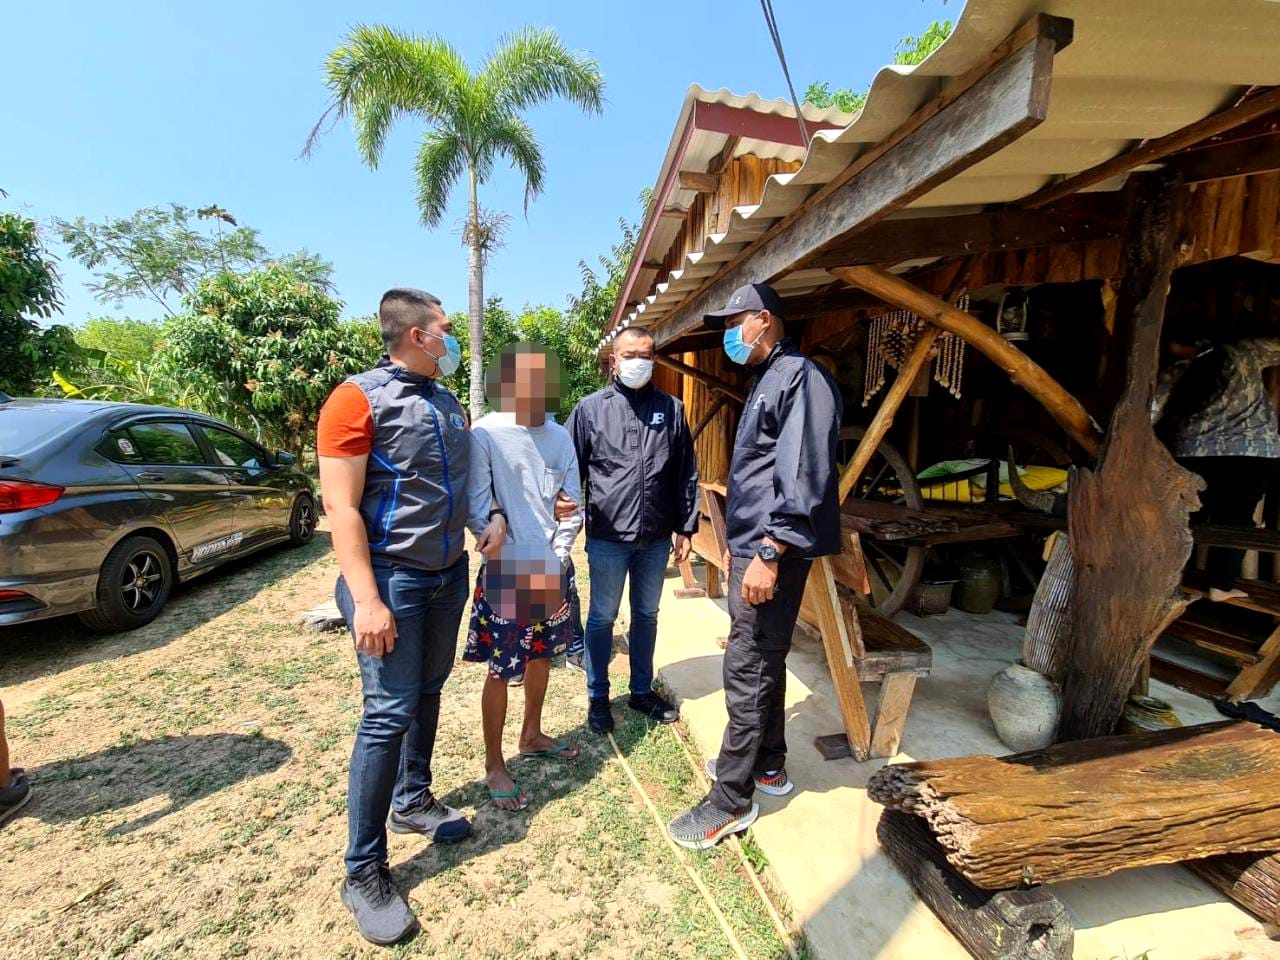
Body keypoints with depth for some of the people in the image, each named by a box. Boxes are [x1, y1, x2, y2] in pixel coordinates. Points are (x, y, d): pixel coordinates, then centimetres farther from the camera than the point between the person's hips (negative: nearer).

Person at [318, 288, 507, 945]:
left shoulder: (448, 403, 11)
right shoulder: (359, 398, -11)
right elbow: (341, 507, -16)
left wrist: (491, 517, 2)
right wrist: (367, 600, -22)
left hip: (449, 575, 7)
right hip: (392, 579, -7)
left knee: (427, 694, 18)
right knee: (389, 714, -3)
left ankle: (413, 801, 39)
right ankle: (363, 872, 15)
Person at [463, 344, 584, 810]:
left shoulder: (559, 436, 4)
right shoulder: (486, 432, -11)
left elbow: (572, 504, 6)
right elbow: (477, 507, -12)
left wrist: (558, 555, -4)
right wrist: (513, 561, -14)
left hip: (553, 567, 6)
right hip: (508, 571, -5)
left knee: (541, 654, 19)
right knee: (501, 670, 4)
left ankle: (532, 736, 41)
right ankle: (494, 765, 23)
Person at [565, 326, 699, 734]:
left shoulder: (671, 409, 4)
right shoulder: (591, 408, -1)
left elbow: (687, 475, 7)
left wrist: (685, 527, 5)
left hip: (656, 537, 3)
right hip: (607, 536, -2)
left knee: (647, 616, 17)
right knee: (602, 618, 11)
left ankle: (642, 691, 36)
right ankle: (598, 697, 30)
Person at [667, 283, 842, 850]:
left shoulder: (799, 378, -13)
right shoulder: (766, 380, 18)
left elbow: (804, 477, -23)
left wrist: (769, 554, -25)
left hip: (773, 550, -10)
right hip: (754, 546, 10)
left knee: (747, 672, -2)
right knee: (764, 662, 19)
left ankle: (731, 801, 13)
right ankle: (768, 765, 36)